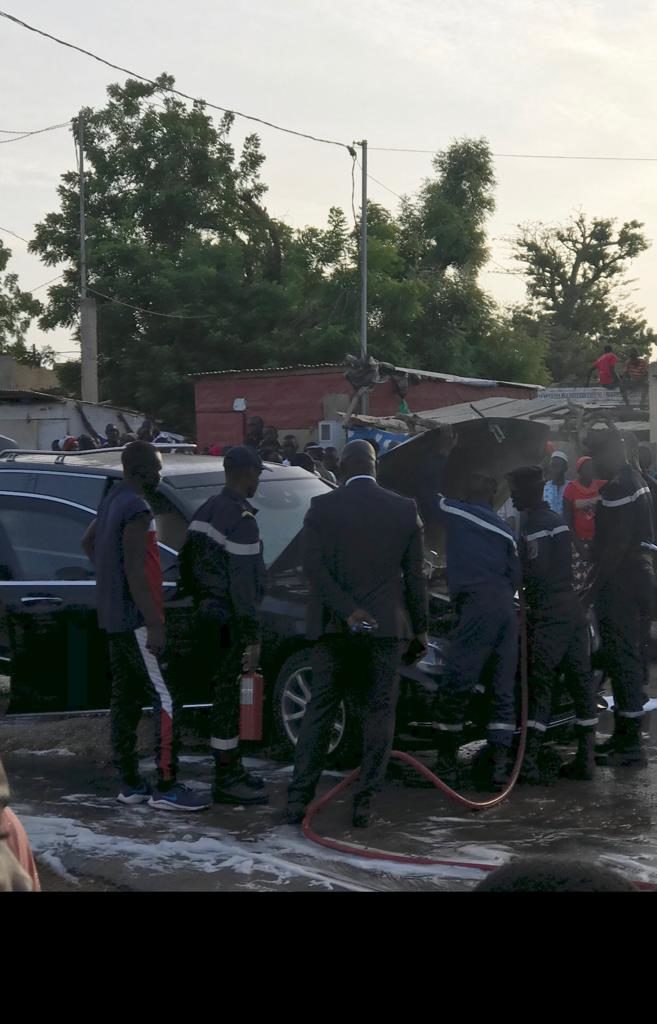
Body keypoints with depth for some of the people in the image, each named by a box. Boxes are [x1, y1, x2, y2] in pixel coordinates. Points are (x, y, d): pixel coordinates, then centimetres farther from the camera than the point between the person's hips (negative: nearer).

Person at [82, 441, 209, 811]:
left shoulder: (114, 501, 13)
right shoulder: (137, 509, -18)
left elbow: (88, 542, 30)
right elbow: (135, 572, -24)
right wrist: (155, 623, -23)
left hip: (116, 618, 10)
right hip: (136, 619, -10)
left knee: (126, 700, 11)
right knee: (167, 701, -9)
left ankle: (130, 783, 16)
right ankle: (167, 787, -9)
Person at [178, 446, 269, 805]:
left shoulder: (206, 510, 11)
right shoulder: (241, 519, -17)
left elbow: (186, 562, 16)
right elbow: (243, 583, -20)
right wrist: (252, 638, -19)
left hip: (208, 616, 9)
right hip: (229, 622, -9)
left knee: (225, 693, 17)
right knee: (228, 696, -3)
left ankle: (231, 768, 27)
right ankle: (226, 780, 4)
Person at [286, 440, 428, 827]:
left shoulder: (322, 507, -1)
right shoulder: (405, 510, 2)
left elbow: (314, 567, -10)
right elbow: (415, 576, 4)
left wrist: (348, 611, -13)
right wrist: (420, 628, 11)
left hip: (333, 625, 0)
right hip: (387, 626, 0)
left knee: (320, 710, 7)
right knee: (380, 712, 7)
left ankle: (299, 799, 6)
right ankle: (365, 802, 4)